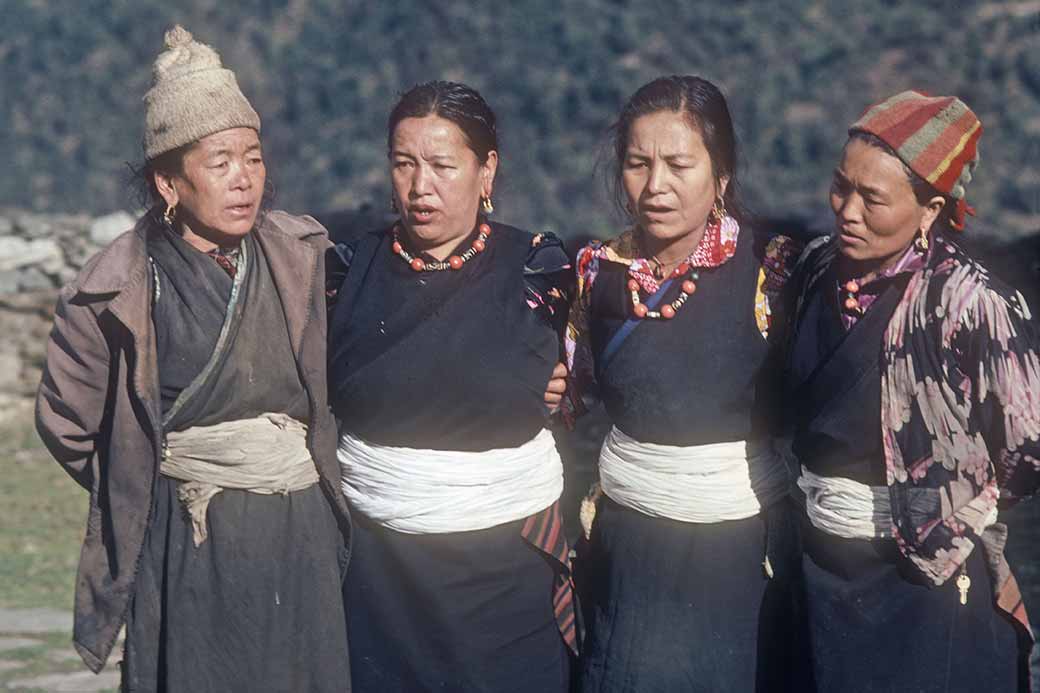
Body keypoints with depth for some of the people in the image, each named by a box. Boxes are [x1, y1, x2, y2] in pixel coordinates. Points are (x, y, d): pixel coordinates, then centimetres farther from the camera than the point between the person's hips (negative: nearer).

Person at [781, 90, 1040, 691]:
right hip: (823, 571, 6)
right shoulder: (820, 271, -1)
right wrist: (826, 493, 10)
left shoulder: (968, 302, -21)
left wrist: (951, 506, -1)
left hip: (929, 581, -6)